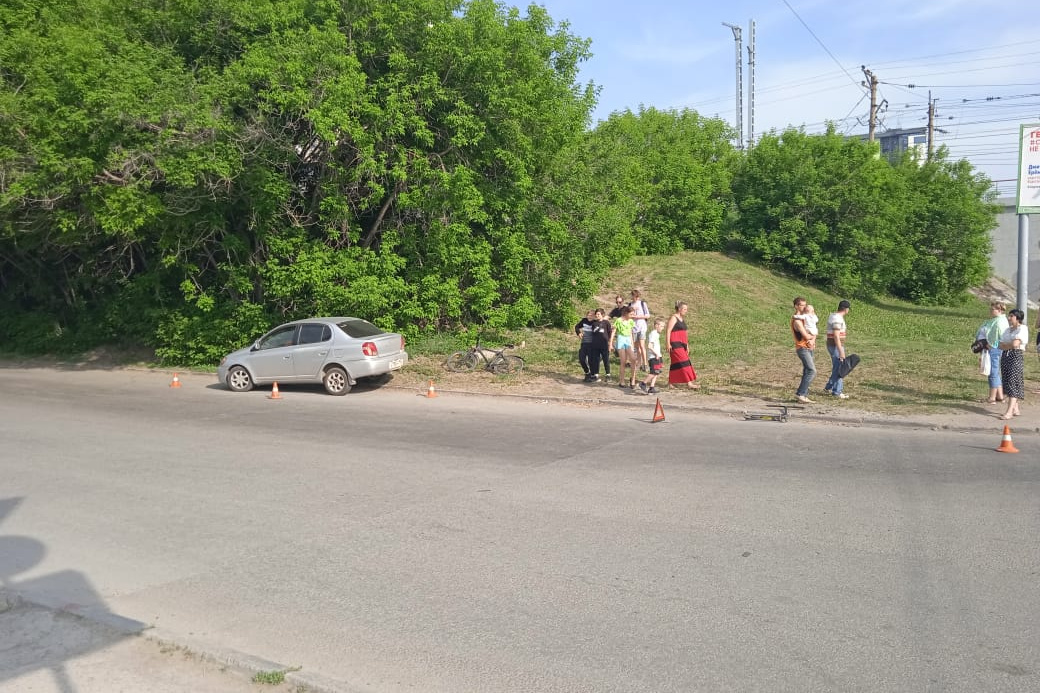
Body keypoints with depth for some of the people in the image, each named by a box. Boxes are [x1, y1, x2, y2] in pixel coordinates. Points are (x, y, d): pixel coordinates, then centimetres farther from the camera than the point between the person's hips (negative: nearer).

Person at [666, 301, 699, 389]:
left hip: (682, 344, 9)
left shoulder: (682, 319, 18)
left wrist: (687, 345, 22)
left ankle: (671, 382, 17)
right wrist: (668, 343, -20)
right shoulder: (673, 318, -8)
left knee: (675, 363, 11)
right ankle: (689, 383, -15)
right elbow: (668, 330, -14)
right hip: (675, 344, -9)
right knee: (683, 362, -13)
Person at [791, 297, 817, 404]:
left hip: (809, 348, 9)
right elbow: (806, 336, -19)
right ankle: (800, 394, -15)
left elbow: (814, 331, 10)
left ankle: (804, 396, 12)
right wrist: (813, 336, 1)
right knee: (812, 371, -16)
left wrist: (813, 339, -10)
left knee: (807, 372, 9)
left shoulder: (804, 318, 16)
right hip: (802, 348, -9)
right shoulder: (797, 320, -14)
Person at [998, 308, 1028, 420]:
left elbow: (1015, 344, -18)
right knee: (1006, 382, 7)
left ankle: (1009, 411, -19)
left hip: (1017, 356, -8)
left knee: (1013, 382, -13)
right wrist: (1010, 345, -9)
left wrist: (1005, 345, 0)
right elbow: (1001, 345, 9)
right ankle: (1015, 409, 16)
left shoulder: (1023, 329, -6)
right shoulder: (1007, 330, 18)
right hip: (1006, 356, 8)